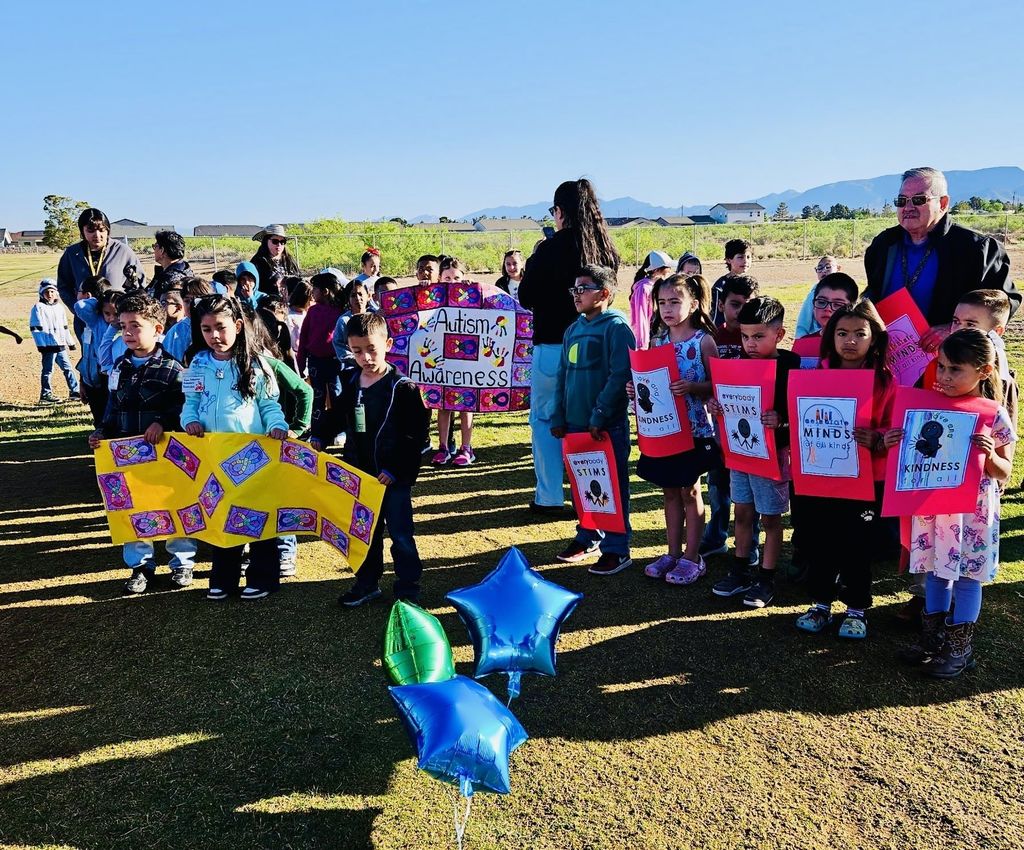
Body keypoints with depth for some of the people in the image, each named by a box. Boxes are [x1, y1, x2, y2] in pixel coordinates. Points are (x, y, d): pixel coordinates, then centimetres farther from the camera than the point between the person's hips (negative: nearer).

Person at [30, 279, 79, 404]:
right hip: (48, 345, -6)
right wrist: (41, 345, -16)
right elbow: (35, 328, -10)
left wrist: (70, 342, 19)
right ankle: (45, 394, 5)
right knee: (48, 370, -1)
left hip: (60, 345, 6)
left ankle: (75, 391, 12)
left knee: (68, 367, 8)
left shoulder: (59, 307, 15)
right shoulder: (38, 307, -5)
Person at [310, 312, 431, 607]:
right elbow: (335, 415, 18)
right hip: (358, 472, 6)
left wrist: (395, 471, -18)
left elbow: (414, 436, -14)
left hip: (393, 477, -5)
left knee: (400, 534, 4)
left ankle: (407, 589, 18)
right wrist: (319, 438, 1)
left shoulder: (403, 388, -14)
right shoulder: (348, 381, 3)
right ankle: (367, 583, 33)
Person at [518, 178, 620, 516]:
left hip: (553, 346, -5)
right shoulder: (606, 250, 3)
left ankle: (549, 497, 13)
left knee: (544, 418, 11)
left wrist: (532, 265, 10)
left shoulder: (550, 249, -13)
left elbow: (525, 298, -4)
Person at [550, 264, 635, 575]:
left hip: (608, 425, -7)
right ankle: (587, 537, 31)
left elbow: (620, 375, -18)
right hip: (576, 423, 7)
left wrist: (600, 415, -20)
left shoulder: (616, 327, -10)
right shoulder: (573, 330, 12)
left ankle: (616, 549, 11)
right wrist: (558, 417, 11)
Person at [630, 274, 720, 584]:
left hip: (693, 429, -5)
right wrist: (636, 388, -7)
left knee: (689, 491, 6)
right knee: (670, 491, 14)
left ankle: (692, 558, 18)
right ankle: (673, 552, 26)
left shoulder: (703, 341, -9)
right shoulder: (657, 340, 6)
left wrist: (691, 387, -27)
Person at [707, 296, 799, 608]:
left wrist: (780, 421, -34)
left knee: (770, 518, 7)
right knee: (742, 512, 16)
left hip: (772, 452, -6)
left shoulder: (788, 366, -15)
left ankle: (766, 579, 18)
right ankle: (740, 571, 30)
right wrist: (716, 407, -9)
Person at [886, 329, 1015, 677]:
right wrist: (896, 443, -11)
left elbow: (1004, 472, -4)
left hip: (973, 509, -4)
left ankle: (960, 647, 22)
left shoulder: (994, 416, -11)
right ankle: (934, 635, 31)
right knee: (935, 570, 15)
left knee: (966, 575, 7)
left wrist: (991, 455, -25)